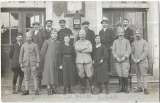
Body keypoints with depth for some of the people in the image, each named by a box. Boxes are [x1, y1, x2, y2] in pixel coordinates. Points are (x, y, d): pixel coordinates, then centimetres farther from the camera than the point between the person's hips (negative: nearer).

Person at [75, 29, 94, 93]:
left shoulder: (88, 42, 10)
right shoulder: (77, 43, 10)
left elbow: (90, 50, -7)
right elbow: (77, 49, -11)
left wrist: (81, 50, -8)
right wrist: (86, 47, -6)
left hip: (87, 60, 0)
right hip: (79, 61, 1)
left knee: (89, 75, -5)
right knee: (81, 75, 1)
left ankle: (91, 86, 15)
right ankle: (83, 87, 18)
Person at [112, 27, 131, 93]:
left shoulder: (127, 41, 7)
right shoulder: (115, 41, 11)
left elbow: (129, 50, 0)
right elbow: (113, 50, 5)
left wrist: (124, 57, -12)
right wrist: (116, 57, -9)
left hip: (125, 60, -2)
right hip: (117, 60, 2)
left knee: (125, 75, -6)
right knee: (120, 75, 3)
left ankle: (126, 88, 5)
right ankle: (121, 87, 10)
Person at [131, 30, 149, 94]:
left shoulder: (144, 42, -4)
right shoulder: (134, 43, 10)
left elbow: (145, 52, -11)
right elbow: (132, 52, 11)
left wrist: (139, 59, -16)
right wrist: (134, 59, -5)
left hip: (143, 61, -5)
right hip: (136, 62, 5)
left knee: (143, 74, -9)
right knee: (138, 75, 7)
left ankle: (145, 88, -7)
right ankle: (139, 88, 14)